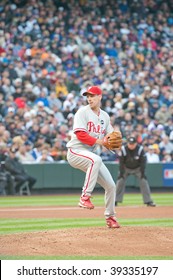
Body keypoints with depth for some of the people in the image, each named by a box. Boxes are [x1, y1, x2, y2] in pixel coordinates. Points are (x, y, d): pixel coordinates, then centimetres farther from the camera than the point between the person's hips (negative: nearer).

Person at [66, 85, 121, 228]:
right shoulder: (82, 112, -7)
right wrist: (97, 141, -26)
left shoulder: (105, 116, 13)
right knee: (96, 160, -40)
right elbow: (79, 134, -18)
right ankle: (85, 197, -35)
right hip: (76, 151, -7)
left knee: (111, 185, 4)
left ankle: (110, 217, 23)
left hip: (92, 154, 7)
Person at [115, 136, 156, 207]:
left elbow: (143, 161, -15)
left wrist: (142, 173, -19)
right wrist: (121, 173, -20)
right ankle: (116, 201, -4)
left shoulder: (140, 149, -22)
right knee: (120, 182, -12)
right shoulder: (123, 149, -22)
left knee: (144, 181, -12)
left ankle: (148, 201, -6)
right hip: (126, 168, 0)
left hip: (137, 168, 0)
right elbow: (121, 162, -15)